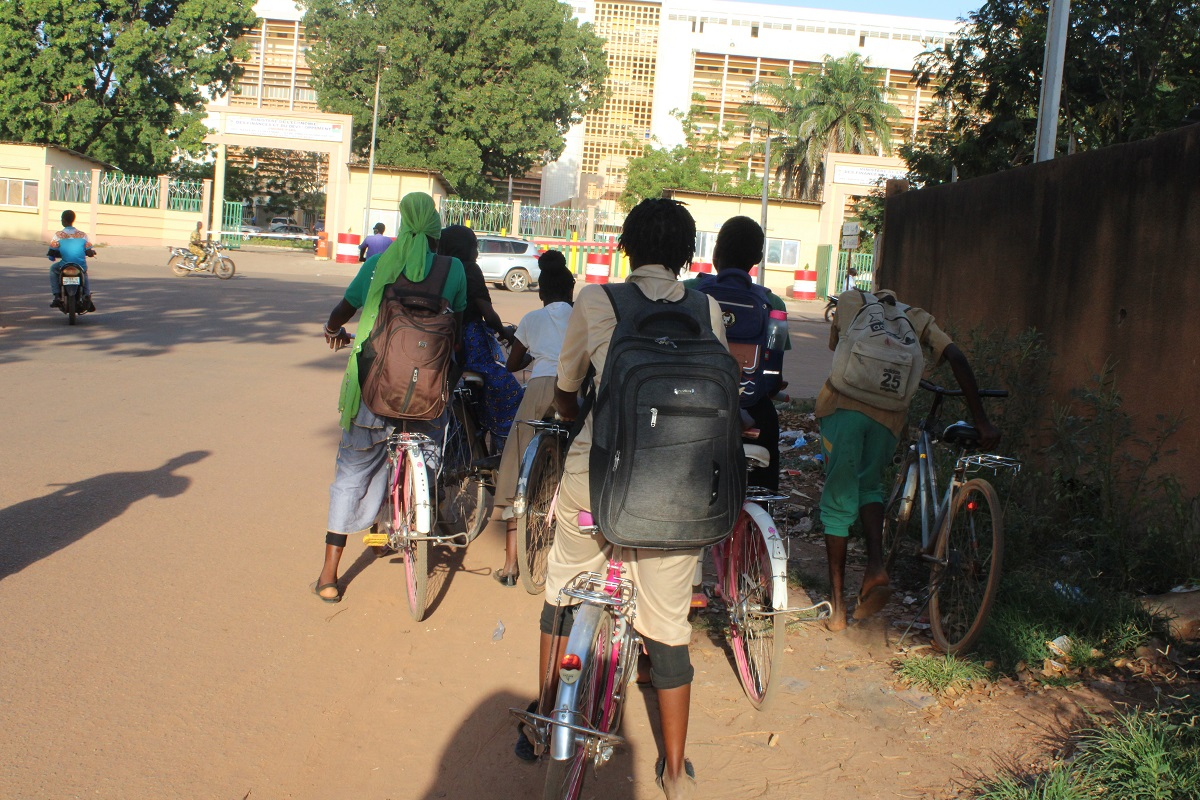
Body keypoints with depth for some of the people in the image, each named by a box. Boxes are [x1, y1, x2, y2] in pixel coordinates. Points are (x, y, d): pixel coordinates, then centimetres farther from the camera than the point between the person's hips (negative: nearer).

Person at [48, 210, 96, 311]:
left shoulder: (59, 235, -4)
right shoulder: (82, 234, 0)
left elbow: (51, 253, -4)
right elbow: (89, 252, -1)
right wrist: (92, 252, 23)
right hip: (81, 267, 2)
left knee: (53, 269, 31)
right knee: (85, 275, 36)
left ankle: (57, 296, 16)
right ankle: (87, 296, 10)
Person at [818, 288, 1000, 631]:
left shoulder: (850, 300, 21)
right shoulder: (919, 319, 21)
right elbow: (957, 358, 6)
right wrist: (982, 422, 4)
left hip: (843, 404, -1)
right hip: (890, 414, 1)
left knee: (838, 500, 9)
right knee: (869, 485, 26)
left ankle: (838, 607, 13)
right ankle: (876, 566, 1)